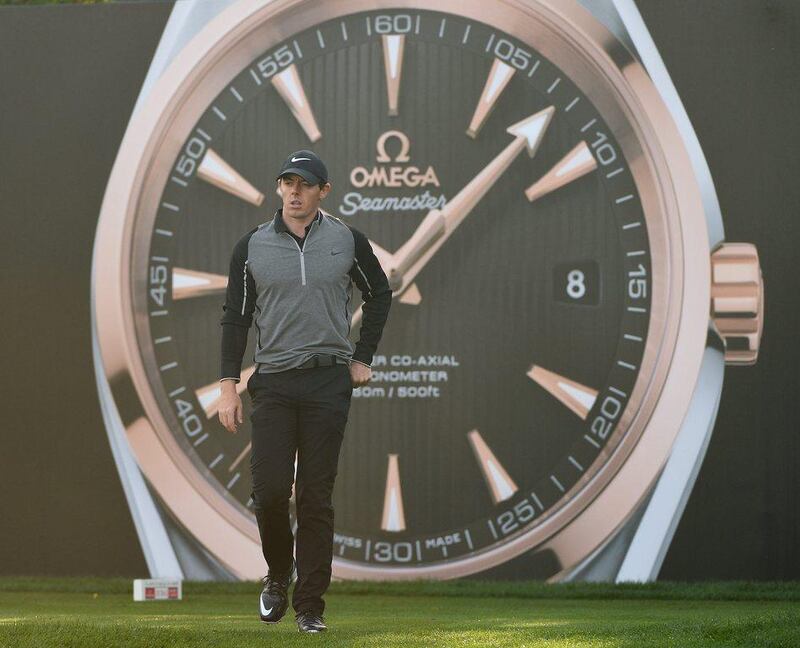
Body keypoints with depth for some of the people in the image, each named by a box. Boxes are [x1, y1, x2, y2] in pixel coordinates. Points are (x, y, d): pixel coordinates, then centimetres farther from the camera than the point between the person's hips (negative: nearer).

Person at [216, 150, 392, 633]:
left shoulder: (347, 241, 4)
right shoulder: (252, 247, 5)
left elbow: (380, 294, 18)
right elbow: (236, 317, 6)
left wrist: (363, 358, 11)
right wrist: (229, 386, 0)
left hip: (329, 382, 0)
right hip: (273, 384, 0)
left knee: (316, 497, -1)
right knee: (270, 489, -9)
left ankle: (310, 606, 3)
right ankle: (279, 576, 18)